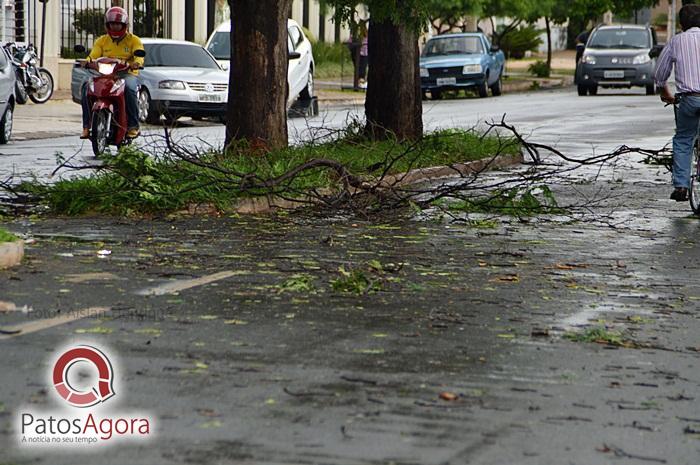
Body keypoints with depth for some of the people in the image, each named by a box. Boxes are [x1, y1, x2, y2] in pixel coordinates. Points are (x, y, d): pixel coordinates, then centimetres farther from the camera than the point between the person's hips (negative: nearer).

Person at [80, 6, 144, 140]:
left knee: (129, 88, -38)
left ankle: (133, 126, -28)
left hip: (127, 74, -3)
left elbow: (139, 55, -9)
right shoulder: (102, 40, 16)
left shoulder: (133, 40, 8)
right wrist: (88, 61, -22)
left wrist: (137, 63, -34)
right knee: (88, 88, -25)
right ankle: (87, 126, -19)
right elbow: (93, 55, 3)